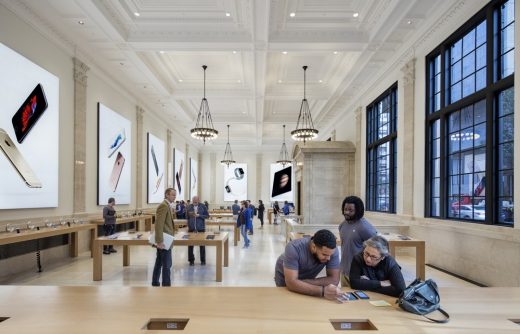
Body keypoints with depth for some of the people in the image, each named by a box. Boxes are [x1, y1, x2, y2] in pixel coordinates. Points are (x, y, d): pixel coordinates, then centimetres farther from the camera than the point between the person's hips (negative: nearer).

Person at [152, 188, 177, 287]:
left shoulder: (166, 205, 15)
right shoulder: (164, 205, -17)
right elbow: (158, 225, -24)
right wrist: (160, 241, -26)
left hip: (163, 240, 10)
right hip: (164, 241, -10)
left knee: (159, 263, 16)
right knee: (167, 265, -4)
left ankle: (155, 284, 25)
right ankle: (166, 285, 2)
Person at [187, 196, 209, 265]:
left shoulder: (203, 206, -4)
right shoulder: (189, 207, 3)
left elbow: (207, 216, -3)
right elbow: (187, 217, 11)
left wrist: (199, 215, -16)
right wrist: (188, 225, 3)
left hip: (201, 228, -2)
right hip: (191, 228, 2)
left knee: (202, 244, 6)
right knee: (190, 244, 4)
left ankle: (203, 260, 17)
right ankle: (191, 260, 17)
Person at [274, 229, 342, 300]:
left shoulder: (333, 250, -27)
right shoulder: (294, 248, -36)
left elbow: (334, 279, -25)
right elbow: (291, 283, -40)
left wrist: (307, 283, -33)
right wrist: (322, 291, -49)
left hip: (307, 277, 2)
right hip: (285, 278, -2)